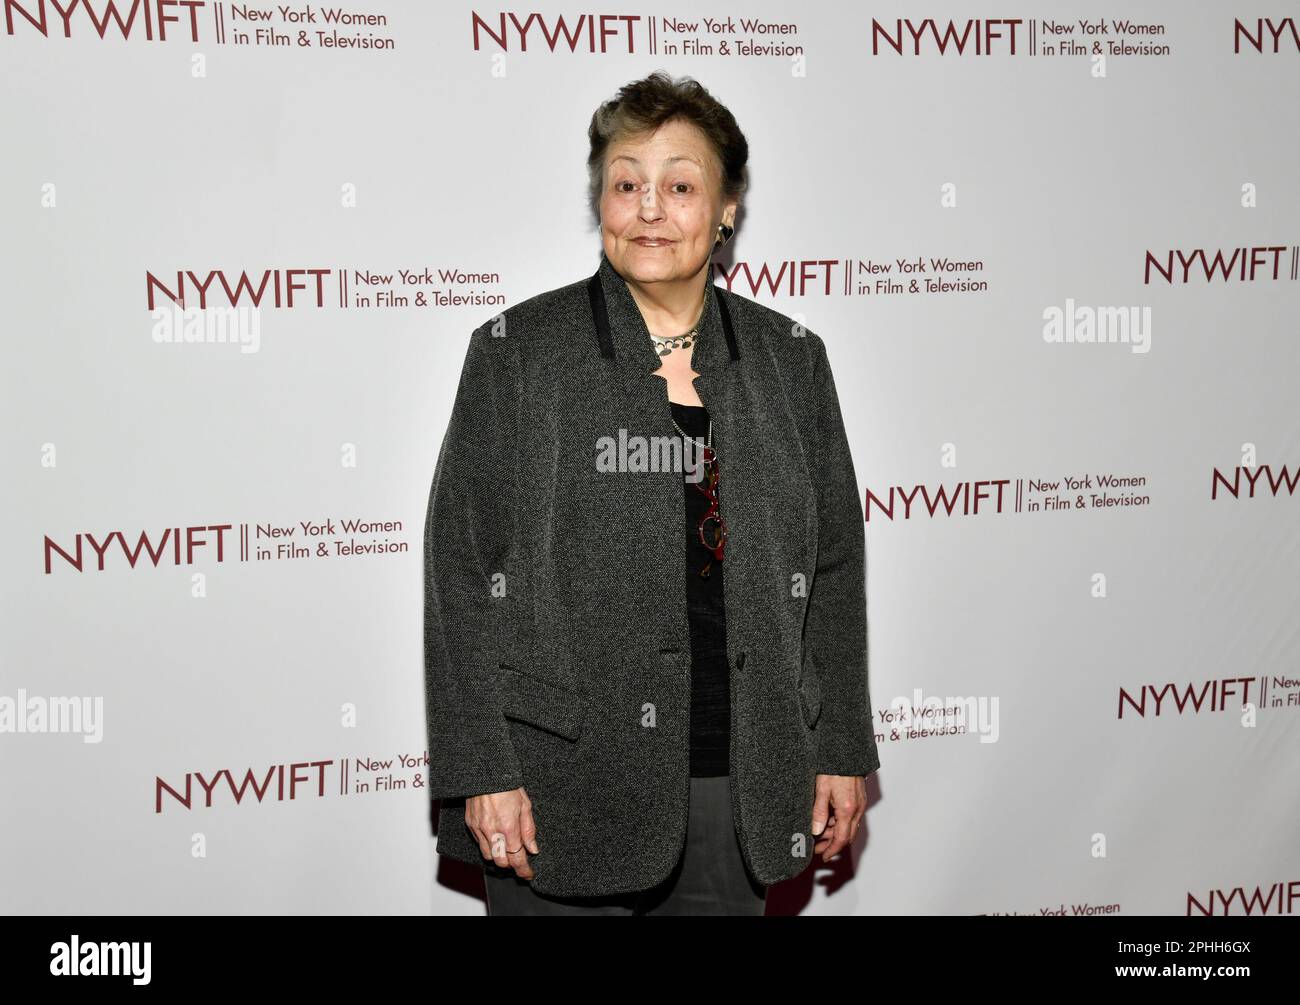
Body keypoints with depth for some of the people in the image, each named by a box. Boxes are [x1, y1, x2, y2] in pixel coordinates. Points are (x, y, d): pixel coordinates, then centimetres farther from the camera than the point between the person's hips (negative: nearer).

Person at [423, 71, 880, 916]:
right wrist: (482, 771, -10)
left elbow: (833, 567, 10)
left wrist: (843, 750, 7)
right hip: (563, 789, -2)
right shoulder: (518, 351, -2)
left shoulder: (790, 359, 7)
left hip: (738, 782, 3)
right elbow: (462, 571, -5)